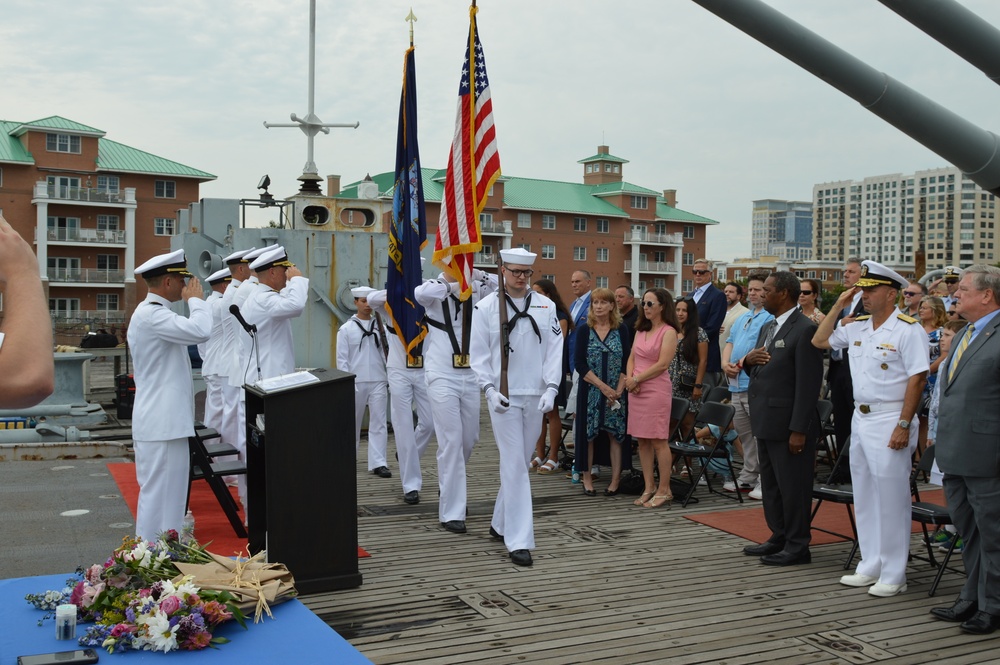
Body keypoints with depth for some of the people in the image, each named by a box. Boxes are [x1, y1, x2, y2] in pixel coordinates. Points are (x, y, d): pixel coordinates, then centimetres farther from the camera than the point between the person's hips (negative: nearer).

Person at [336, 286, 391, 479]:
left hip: (379, 382, 1)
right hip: (355, 382, -1)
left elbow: (387, 352, 6)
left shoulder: (380, 325, 7)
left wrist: (390, 378, -1)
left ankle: (378, 463, -6)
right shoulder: (346, 329, 2)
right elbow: (342, 360, 0)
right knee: (353, 423, 11)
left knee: (378, 423, -5)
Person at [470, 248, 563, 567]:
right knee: (515, 465, -8)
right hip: (503, 396, -3)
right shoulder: (486, 307, -2)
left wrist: (551, 388, -8)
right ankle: (519, 540, -6)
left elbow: (555, 349, 3)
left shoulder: (546, 306, 5)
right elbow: (478, 353, 0)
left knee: (520, 462, 13)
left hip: (535, 396, 3)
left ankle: (500, 522, 30)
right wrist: (490, 389, -11)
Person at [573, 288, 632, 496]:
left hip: (616, 392, 0)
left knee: (616, 433, 1)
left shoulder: (622, 330, 3)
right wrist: (603, 386, -14)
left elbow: (627, 362, 0)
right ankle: (587, 478, 12)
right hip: (590, 391, 0)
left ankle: (616, 479, 8)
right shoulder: (585, 331, 1)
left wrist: (618, 390, -11)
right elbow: (580, 364, -6)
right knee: (588, 432, 1)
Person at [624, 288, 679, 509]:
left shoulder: (669, 332, -5)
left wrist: (637, 379, -10)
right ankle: (649, 488, 14)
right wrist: (630, 378, -4)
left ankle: (664, 491, 2)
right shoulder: (641, 330, 16)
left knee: (658, 441, -4)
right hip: (636, 390, 7)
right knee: (642, 440, 7)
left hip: (656, 390, -7)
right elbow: (632, 358, 15)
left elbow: (662, 364, -13)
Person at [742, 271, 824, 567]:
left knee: (792, 487, 0)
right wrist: (748, 360, -1)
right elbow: (757, 371, 24)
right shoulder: (767, 328, 15)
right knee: (770, 485, 17)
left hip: (789, 426, -9)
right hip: (766, 422, 10)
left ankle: (797, 547, 11)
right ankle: (779, 537, 29)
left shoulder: (805, 329, -14)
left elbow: (808, 384, -19)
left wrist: (798, 430, -21)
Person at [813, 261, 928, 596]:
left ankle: (893, 574, 9)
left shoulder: (907, 330, -12)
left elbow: (918, 379, -16)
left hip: (889, 422, -8)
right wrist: (838, 305, 8)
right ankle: (870, 566, 24)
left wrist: (903, 425, -19)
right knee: (864, 497, 14)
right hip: (860, 419, 8)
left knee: (891, 499, -1)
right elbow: (819, 341, 15)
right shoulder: (857, 327, 9)